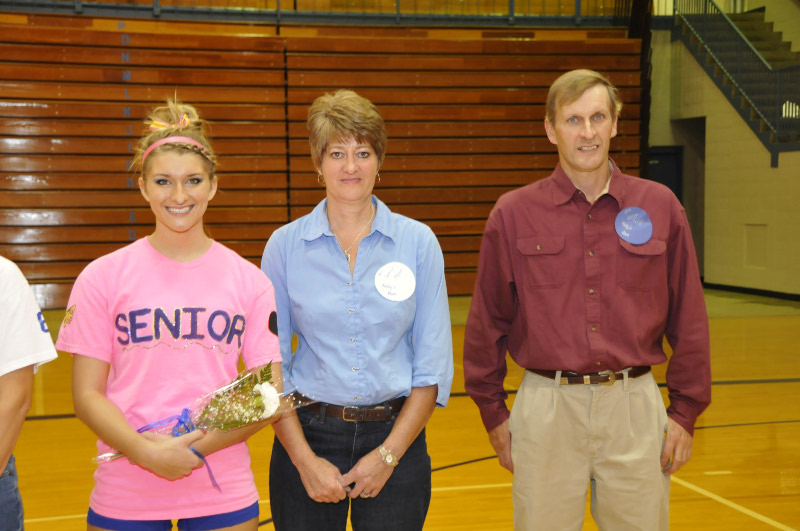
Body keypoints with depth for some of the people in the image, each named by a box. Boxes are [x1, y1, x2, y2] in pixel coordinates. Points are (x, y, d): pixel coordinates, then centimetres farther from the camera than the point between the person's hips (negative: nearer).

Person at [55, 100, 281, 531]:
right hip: (125, 495, -1)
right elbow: (87, 396, -2)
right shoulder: (102, 278, -1)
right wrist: (147, 452, -18)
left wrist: (197, 446, -15)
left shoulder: (250, 281, 1)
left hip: (224, 493, 1)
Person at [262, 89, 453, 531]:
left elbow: (434, 366, -1)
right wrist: (305, 459, -8)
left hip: (397, 434, 0)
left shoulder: (418, 242, -1)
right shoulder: (285, 245, -1)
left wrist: (389, 454, -7)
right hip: (307, 433, 0)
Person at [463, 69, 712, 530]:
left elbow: (689, 320, 6)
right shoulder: (513, 214, 0)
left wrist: (686, 412, 5)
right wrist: (493, 413, 6)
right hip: (546, 407, -1)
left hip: (635, 406, 1)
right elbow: (487, 323, 5)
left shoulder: (660, 207, 3)